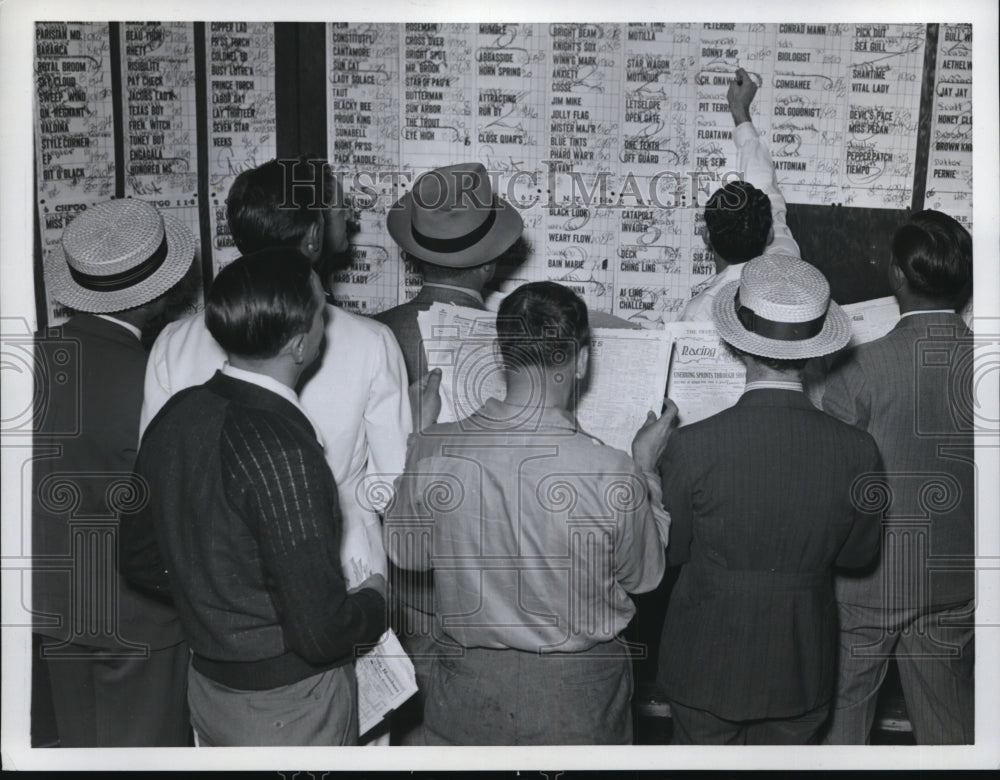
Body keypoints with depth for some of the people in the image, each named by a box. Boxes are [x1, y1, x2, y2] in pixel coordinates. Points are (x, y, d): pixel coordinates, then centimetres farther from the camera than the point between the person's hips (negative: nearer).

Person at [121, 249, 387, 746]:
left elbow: (139, 560, 7)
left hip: (208, 683, 7)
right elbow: (319, 631, -27)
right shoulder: (281, 450, -30)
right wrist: (375, 602, -8)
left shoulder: (176, 415, -6)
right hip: (289, 703, -7)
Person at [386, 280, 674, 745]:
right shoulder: (613, 475, -24)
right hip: (579, 703, -1)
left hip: (468, 691, 2)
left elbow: (406, 554, 1)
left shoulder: (433, 452, -18)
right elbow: (643, 577, -4)